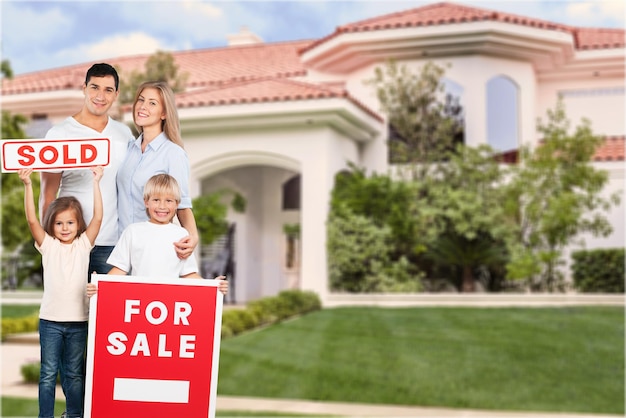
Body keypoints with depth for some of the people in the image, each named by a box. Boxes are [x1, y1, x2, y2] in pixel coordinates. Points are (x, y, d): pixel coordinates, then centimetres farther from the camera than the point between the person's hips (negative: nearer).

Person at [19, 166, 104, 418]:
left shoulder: (83, 244, 2)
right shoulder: (48, 245, 1)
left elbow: (98, 217, -9)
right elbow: (32, 219, -12)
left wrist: (95, 183, -14)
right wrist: (28, 184, -20)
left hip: (78, 320, 0)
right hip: (50, 320, 0)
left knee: (75, 374, 10)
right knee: (48, 374, 5)